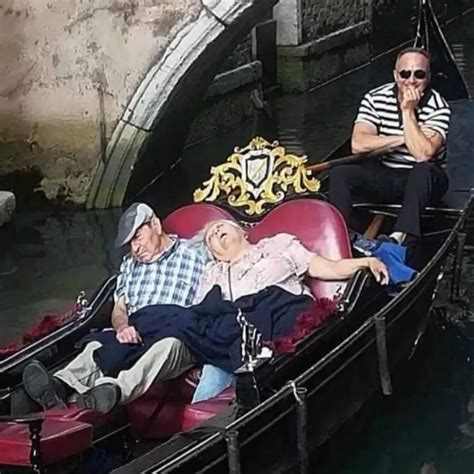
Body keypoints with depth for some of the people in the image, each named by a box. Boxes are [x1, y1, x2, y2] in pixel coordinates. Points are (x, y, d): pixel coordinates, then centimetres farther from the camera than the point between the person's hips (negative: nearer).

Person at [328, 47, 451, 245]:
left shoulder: (438, 107, -12)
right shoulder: (375, 99, -4)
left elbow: (423, 154, -26)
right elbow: (358, 144, -15)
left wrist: (408, 112, -24)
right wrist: (403, 138, -18)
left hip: (422, 182, -3)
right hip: (382, 176, 3)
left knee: (424, 170, -37)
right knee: (339, 173, -20)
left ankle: (400, 237, -50)